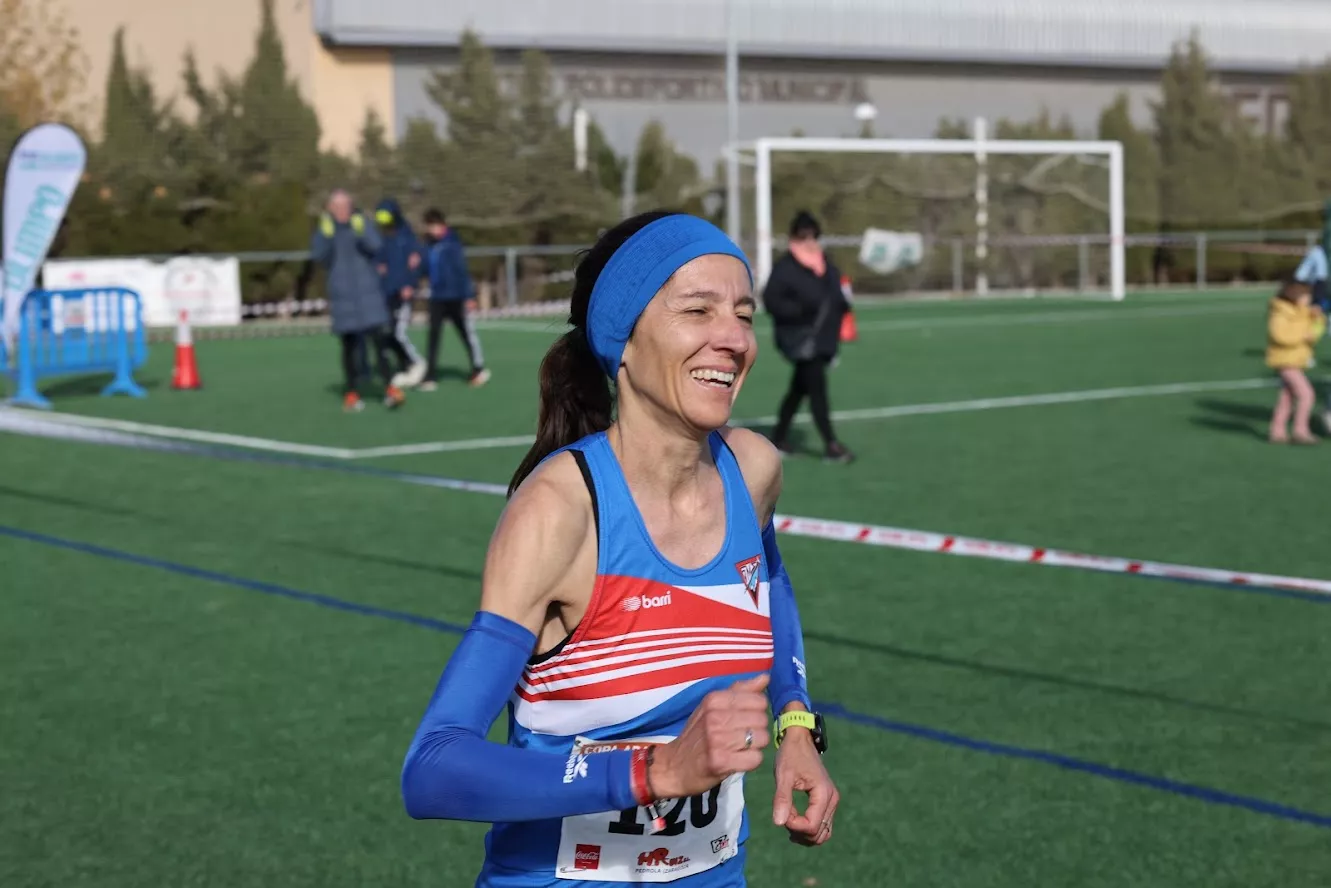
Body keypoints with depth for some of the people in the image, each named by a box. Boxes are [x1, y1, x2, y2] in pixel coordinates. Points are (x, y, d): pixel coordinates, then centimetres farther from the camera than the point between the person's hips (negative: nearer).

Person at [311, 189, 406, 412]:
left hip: (368, 295, -1)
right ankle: (351, 393, 15)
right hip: (342, 299, 1)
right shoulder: (324, 231, 4)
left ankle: (389, 388, -9)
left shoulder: (361, 224, 2)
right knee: (348, 346, 6)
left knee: (379, 339, -12)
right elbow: (318, 255, -12)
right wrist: (326, 233, -26)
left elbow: (375, 246, -15)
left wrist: (360, 230, -33)